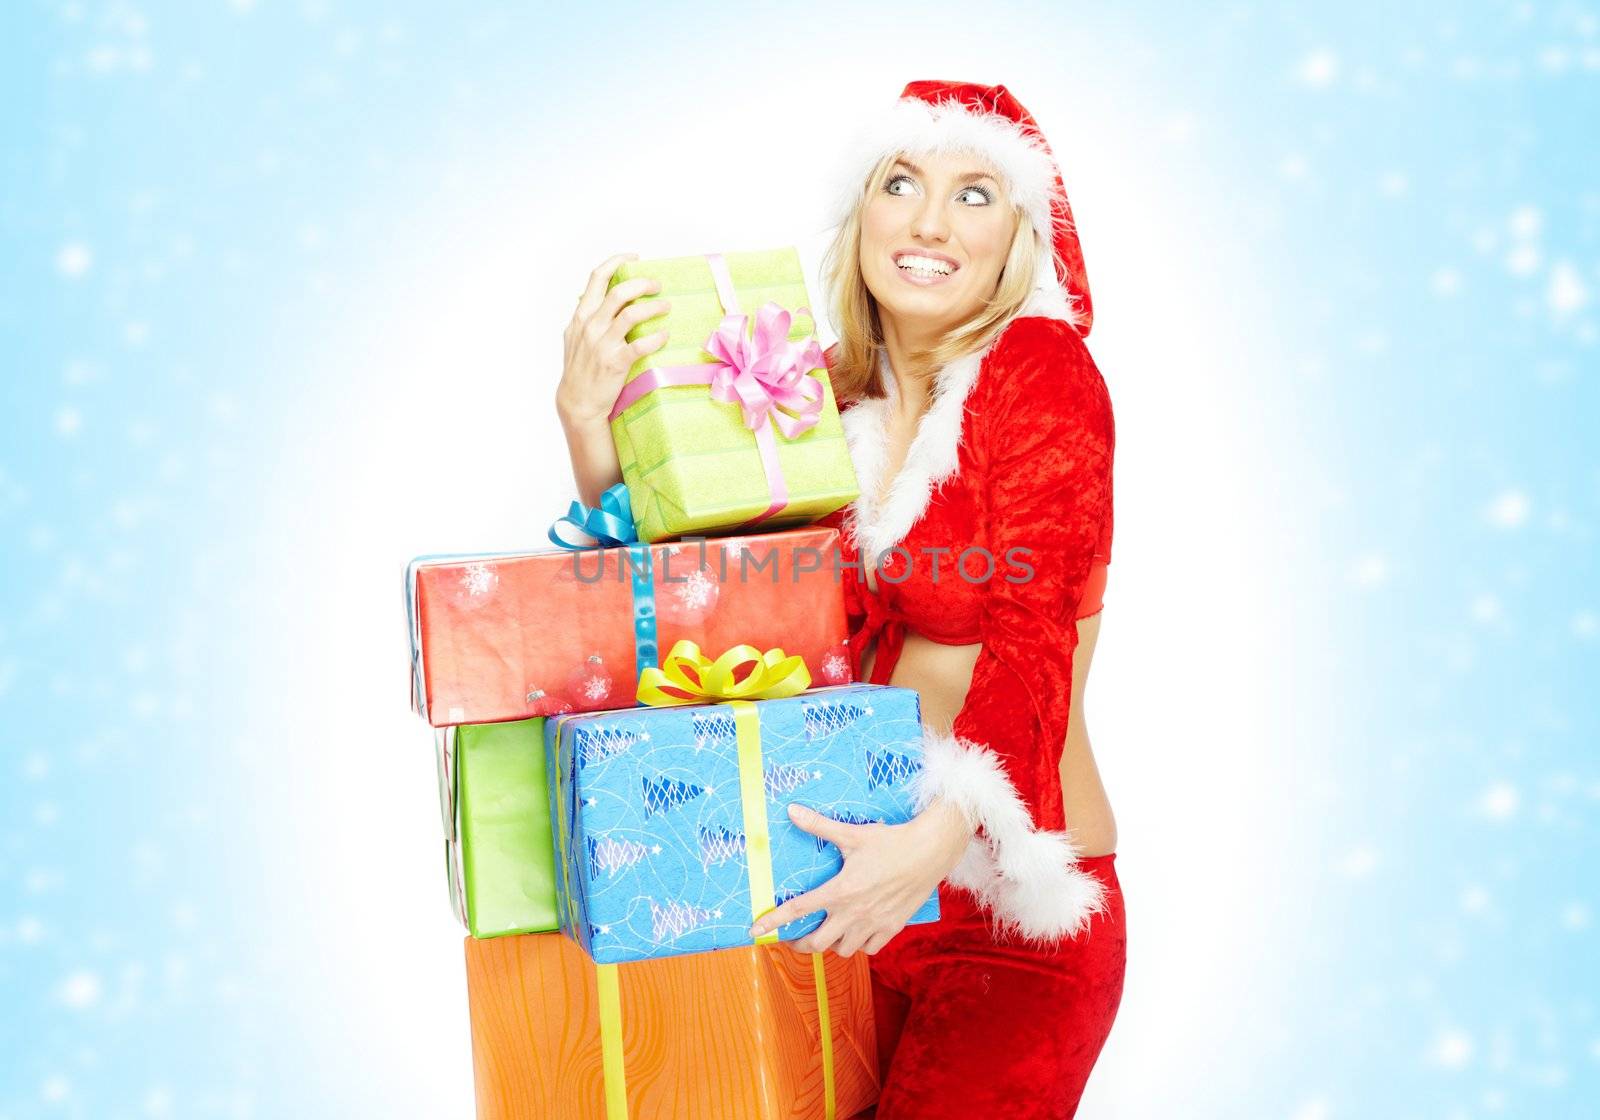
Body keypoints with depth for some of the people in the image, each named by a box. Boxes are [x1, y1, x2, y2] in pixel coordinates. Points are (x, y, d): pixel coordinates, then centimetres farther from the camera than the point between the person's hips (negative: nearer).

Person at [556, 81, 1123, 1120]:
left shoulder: (1044, 370, -11)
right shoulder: (836, 396, 4)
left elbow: (1032, 639, -19)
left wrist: (941, 836, -33)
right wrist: (590, 420, -5)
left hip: (1015, 906, -5)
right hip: (858, 888, 5)